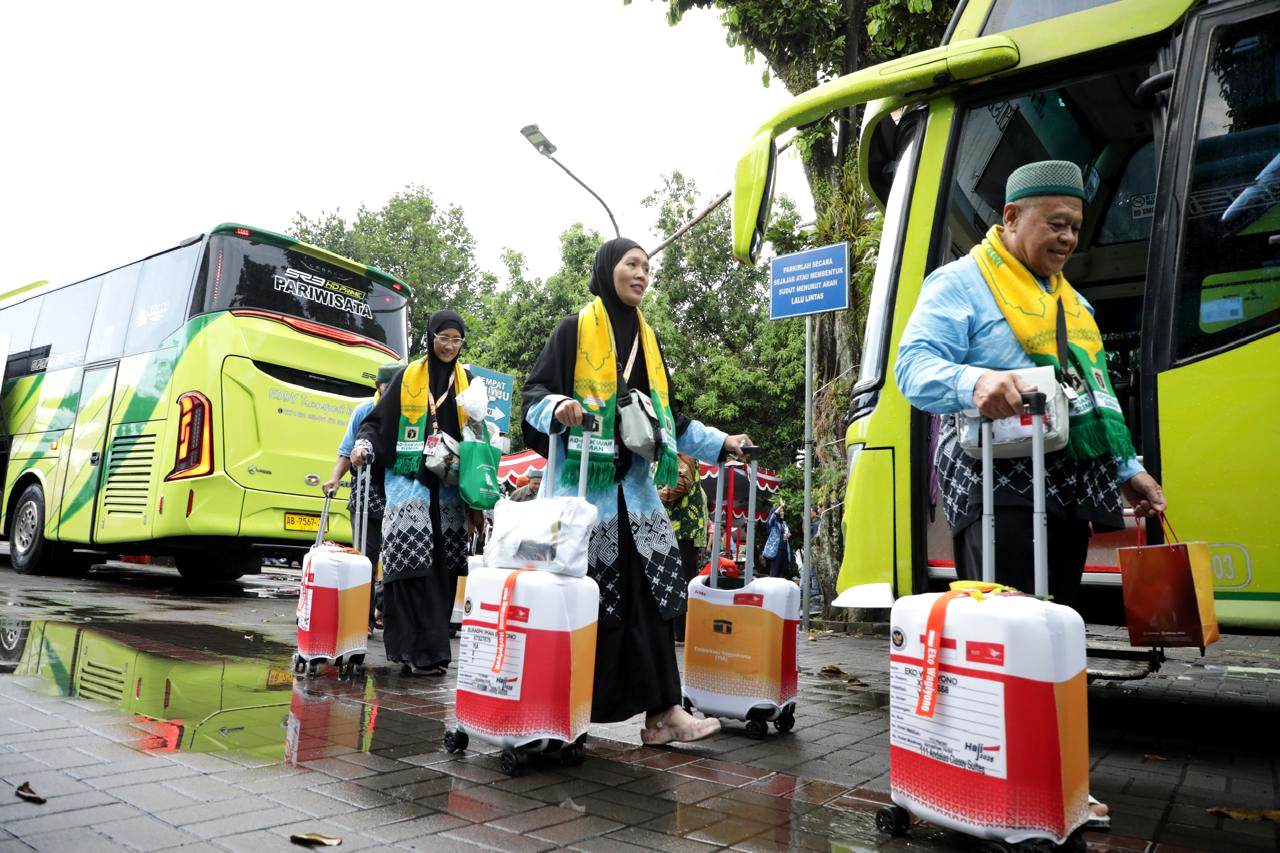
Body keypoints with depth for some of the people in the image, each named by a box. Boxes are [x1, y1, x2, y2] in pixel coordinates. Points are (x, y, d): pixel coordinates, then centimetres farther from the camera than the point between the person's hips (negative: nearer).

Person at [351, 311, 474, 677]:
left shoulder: (466, 381, 14)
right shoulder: (408, 376, 6)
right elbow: (379, 419, 5)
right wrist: (364, 445, -13)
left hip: (448, 485, 3)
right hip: (410, 480, -3)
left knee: (442, 566, 1)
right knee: (411, 564, -11)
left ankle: (432, 645, 11)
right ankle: (420, 650, -8)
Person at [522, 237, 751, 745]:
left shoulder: (647, 340, 19)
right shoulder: (575, 329, 1)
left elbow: (669, 417, 21)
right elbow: (534, 393, -5)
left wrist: (721, 444, 15)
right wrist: (559, 407, -26)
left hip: (633, 484, 5)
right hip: (582, 484, -5)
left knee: (648, 592, -1)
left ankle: (661, 712, 2)